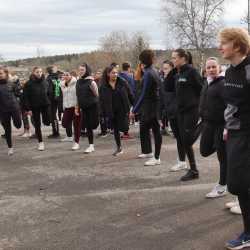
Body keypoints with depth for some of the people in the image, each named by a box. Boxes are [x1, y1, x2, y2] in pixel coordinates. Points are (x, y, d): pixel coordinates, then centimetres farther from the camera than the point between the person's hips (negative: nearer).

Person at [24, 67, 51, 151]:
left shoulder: (45, 82, 2)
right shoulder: (29, 84, -8)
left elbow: (48, 94, 11)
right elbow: (26, 97, -8)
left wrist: (49, 103, 6)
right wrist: (28, 109, -12)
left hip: (45, 105, 2)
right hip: (34, 107, -2)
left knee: (47, 122, -7)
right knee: (37, 125, 5)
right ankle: (40, 142, 17)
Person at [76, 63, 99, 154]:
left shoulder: (91, 82, -11)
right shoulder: (79, 82, 8)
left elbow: (96, 95, -6)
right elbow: (78, 95, 14)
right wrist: (78, 107, 15)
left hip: (92, 106, -6)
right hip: (84, 107, 6)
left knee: (92, 125, -3)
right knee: (88, 126, 8)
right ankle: (91, 146, 16)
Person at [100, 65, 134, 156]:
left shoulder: (123, 83, -5)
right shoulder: (104, 86, -3)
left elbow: (130, 95, 0)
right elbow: (102, 100, 2)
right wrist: (105, 112, -4)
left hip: (123, 110, -2)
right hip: (111, 111, 2)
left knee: (123, 128, -12)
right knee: (115, 129, 11)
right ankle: (119, 148, 23)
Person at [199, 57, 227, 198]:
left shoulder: (223, 83, -16)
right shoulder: (207, 83, 11)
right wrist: (203, 118, 20)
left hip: (221, 123, -8)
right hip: (208, 123, 8)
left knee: (223, 155, 3)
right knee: (205, 151, 12)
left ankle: (222, 186, 15)